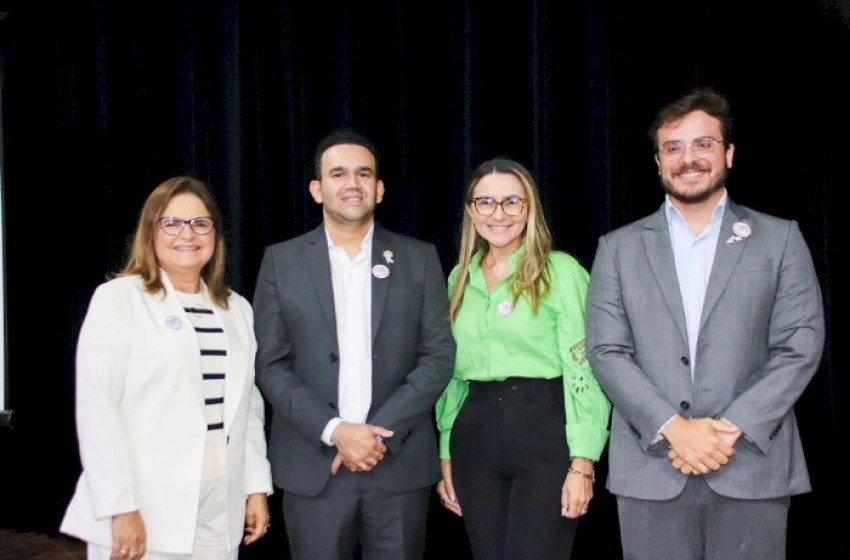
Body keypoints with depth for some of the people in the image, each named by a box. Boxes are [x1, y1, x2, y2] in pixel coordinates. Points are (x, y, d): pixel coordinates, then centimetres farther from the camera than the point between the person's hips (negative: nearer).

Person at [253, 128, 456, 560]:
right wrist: (333, 430, -13)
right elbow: (271, 365, 0)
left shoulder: (419, 259, 5)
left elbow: (439, 355, 0)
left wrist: (382, 431, -10)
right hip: (313, 465, 0)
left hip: (400, 463, 1)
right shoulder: (281, 262, 4)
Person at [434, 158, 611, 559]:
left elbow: (583, 370, -8)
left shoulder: (561, 270, -4)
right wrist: (446, 456, 12)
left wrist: (582, 463, -14)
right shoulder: (460, 278, 12)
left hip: (543, 433, -5)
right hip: (475, 436, 5)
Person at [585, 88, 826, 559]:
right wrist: (673, 427, -12)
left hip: (752, 466, 0)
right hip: (650, 469, 1)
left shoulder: (780, 239, 7)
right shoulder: (619, 248, 8)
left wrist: (732, 428, -11)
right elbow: (605, 352, 1)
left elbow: (801, 346, 0)